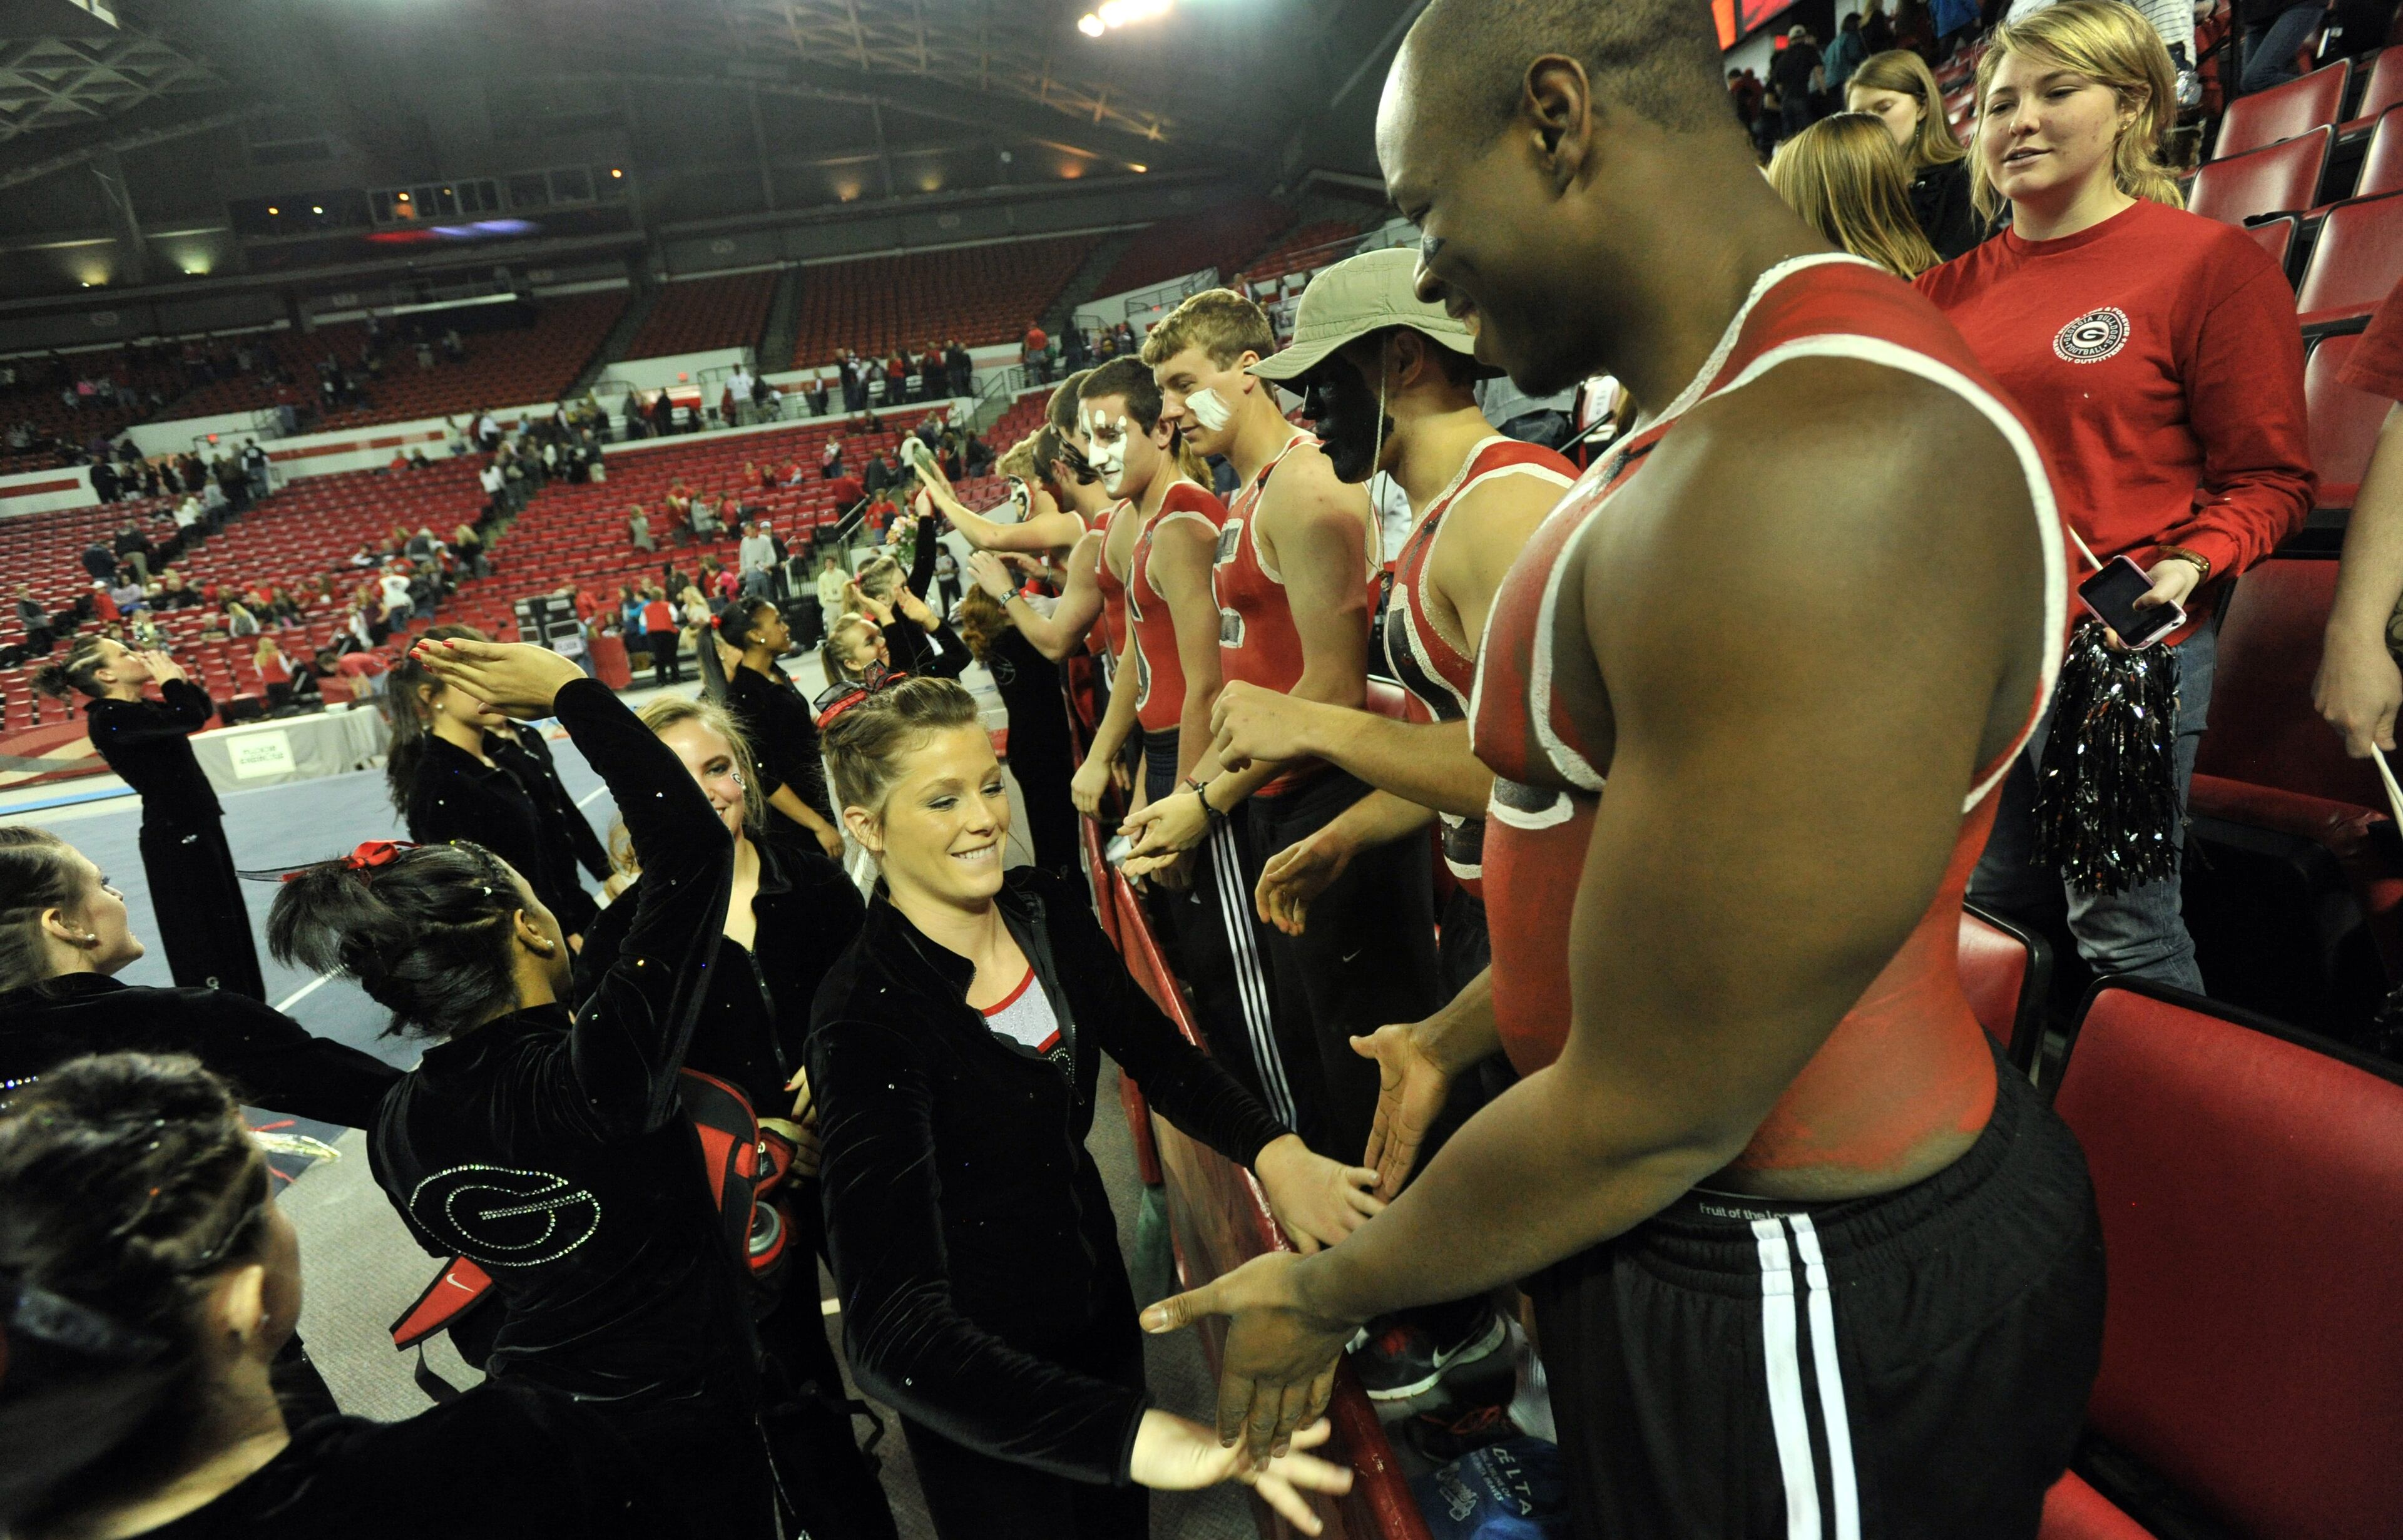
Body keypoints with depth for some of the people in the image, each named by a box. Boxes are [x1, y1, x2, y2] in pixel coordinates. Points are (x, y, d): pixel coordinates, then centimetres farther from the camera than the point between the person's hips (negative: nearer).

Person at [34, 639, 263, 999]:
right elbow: (190, 719, -29)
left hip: (197, 828, 10)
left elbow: (204, 708, 20)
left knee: (231, 927, 18)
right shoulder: (110, 718, -18)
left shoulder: (141, 709, 9)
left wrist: (179, 679, 4)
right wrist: (171, 679, -12)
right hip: (174, 837, -10)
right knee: (203, 939, -2)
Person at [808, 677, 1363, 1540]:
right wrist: (1137, 1436, -49)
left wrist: (1272, 1152, -21)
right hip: (980, 1383, -5)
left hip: (1097, 1298, 6)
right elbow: (888, 1329, -36)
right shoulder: (866, 1017, -29)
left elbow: (1156, 1055, 0)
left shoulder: (1049, 909, -10)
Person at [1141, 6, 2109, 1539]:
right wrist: (1447, 1041, 17)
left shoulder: (1811, 478, -31)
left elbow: (1649, 1118, -26)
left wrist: (1327, 1295, -10)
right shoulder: (1723, 424, 3)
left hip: (1817, 1312, -8)